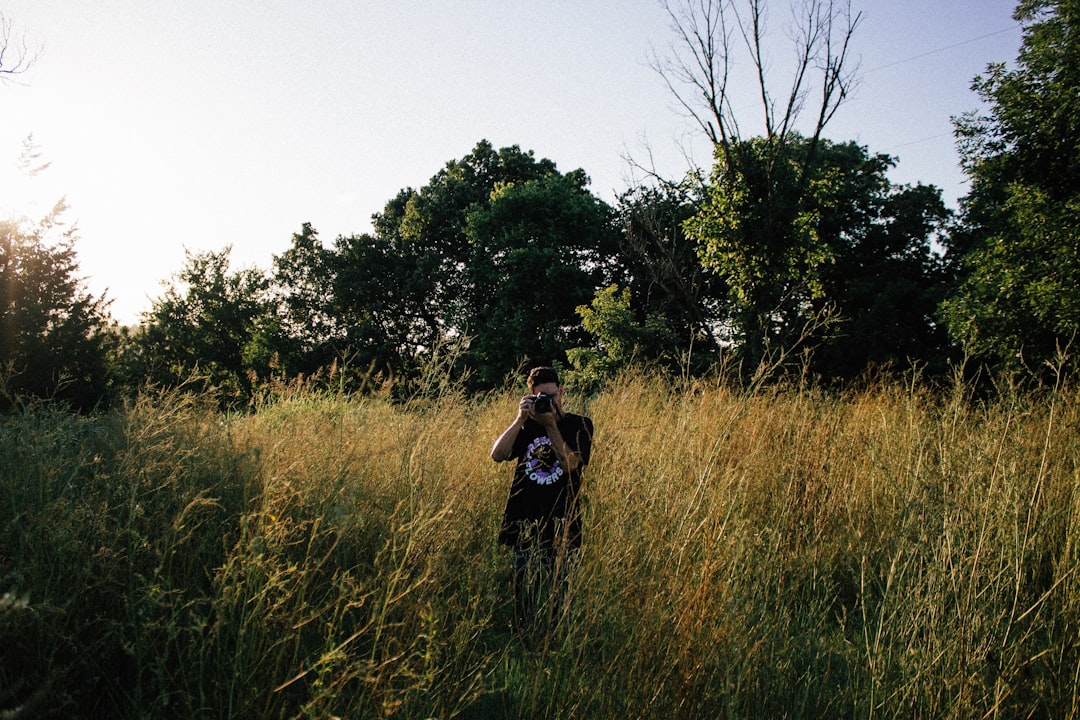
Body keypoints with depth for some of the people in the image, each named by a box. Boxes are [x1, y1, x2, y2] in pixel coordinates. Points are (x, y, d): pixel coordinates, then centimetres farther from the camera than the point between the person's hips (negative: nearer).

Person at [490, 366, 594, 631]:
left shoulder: (579, 425, 4)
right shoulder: (526, 425, 11)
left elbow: (570, 464, -11)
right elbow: (497, 455, -3)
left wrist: (551, 426, -16)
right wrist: (520, 419, -11)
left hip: (562, 526, -2)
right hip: (525, 522, 3)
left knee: (562, 594, 0)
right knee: (524, 597, 8)